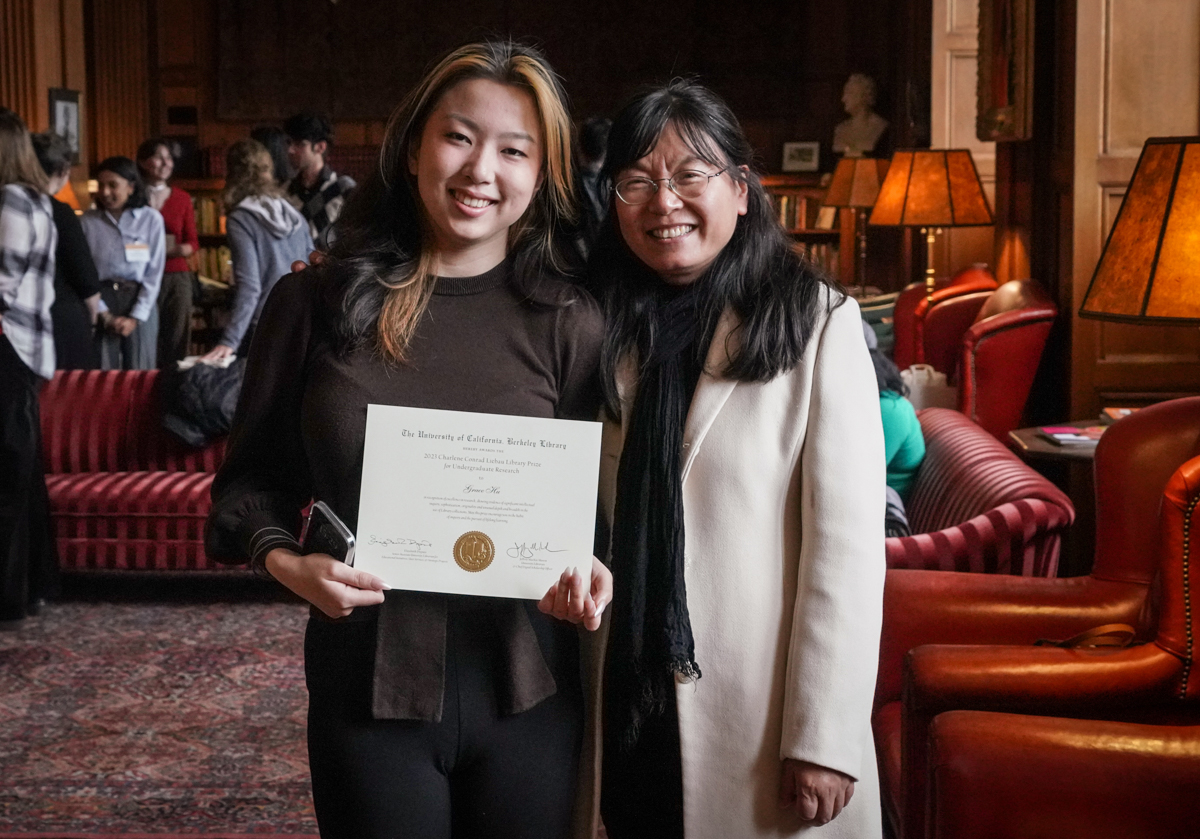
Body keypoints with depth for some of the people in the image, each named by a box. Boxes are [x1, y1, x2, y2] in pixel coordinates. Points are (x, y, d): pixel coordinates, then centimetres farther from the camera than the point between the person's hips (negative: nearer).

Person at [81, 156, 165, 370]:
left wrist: (136, 317, -6)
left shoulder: (151, 219, 1)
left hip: (141, 302, 0)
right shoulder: (88, 221, 2)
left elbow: (154, 272, 0)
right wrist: (104, 314, -6)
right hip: (102, 300, 0)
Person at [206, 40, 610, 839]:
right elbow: (251, 478, 6)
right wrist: (285, 561, -12)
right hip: (366, 686, 0)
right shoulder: (315, 303, -1)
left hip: (524, 690, 1)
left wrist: (590, 570, -15)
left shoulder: (569, 324, -1)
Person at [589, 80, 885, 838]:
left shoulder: (817, 323, -10)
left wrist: (823, 739, -16)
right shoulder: (606, 329, 5)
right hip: (628, 710, 4)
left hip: (761, 716, -4)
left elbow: (847, 546, -13)